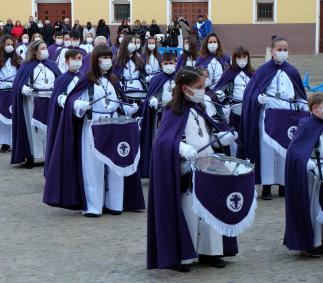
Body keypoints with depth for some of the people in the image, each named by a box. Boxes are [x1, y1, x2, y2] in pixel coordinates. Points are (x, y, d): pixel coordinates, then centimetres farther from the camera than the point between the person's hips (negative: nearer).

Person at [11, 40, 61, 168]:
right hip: (33, 102, -3)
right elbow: (17, 83, -6)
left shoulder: (51, 65, 13)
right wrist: (24, 89, -24)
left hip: (51, 102, 3)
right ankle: (30, 157, 2)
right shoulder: (27, 66, 2)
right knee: (33, 128, -3)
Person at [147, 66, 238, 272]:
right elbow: (165, 141, -19)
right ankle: (181, 256, 7)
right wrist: (184, 148, -33)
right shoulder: (174, 112, -10)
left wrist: (222, 138, 6)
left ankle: (208, 252, 18)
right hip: (188, 171, -7)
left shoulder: (199, 110, 13)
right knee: (188, 212, -4)